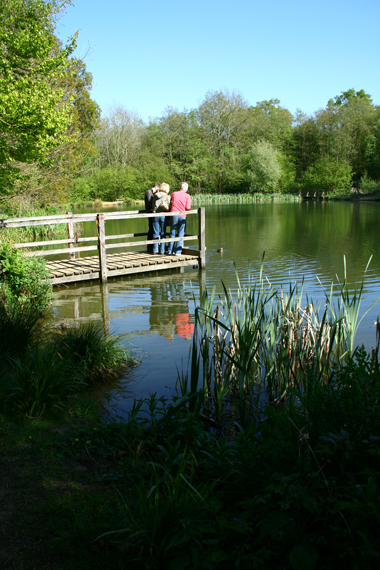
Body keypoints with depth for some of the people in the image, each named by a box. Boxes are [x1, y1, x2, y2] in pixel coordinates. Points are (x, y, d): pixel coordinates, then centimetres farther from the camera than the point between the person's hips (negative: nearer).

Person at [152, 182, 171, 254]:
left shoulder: (155, 195, 6)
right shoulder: (167, 197, -5)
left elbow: (152, 205, 12)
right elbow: (167, 208, -10)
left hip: (155, 215, 3)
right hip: (163, 216, -3)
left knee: (156, 234, 7)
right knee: (163, 234, 3)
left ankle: (155, 251, 8)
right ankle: (162, 251, 4)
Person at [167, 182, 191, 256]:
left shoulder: (174, 194, 7)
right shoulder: (187, 196, 2)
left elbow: (170, 202, 15)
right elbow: (187, 207, -4)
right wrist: (190, 204, 16)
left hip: (174, 214, 1)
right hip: (182, 216, -1)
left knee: (172, 233, 10)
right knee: (180, 234, 4)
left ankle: (170, 250, 12)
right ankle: (178, 251, 1)